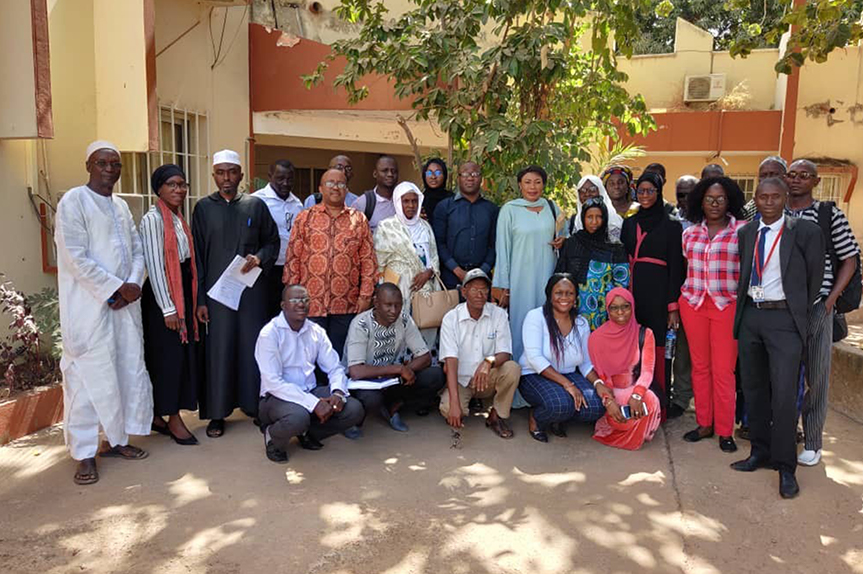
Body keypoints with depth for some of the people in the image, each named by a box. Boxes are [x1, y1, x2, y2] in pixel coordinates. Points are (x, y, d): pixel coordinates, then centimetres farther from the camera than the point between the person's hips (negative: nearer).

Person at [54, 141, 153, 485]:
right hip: (89, 306, -7)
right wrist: (117, 288, -14)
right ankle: (84, 453, 10)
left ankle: (117, 438, 24)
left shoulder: (121, 205, 15)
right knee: (89, 377, -2)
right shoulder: (74, 201, -7)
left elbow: (137, 249, 12)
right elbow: (75, 258, -15)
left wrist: (134, 283, -6)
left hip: (125, 303, 7)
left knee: (128, 370, 10)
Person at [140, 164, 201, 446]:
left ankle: (158, 415, 22)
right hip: (162, 296, -8)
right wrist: (168, 309, -17)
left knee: (185, 355, 10)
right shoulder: (153, 219, -11)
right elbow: (154, 266, -15)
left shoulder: (178, 217, 12)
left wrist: (193, 301, 12)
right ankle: (173, 419, 10)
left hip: (183, 292, 8)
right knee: (168, 357, -1)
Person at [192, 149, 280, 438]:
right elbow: (197, 255, 3)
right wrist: (199, 299, -2)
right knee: (218, 350, 3)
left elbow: (273, 241, 12)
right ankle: (217, 413, 14)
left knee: (253, 348, 5)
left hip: (252, 290, 1)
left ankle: (256, 406, 18)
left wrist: (259, 257, -11)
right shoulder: (203, 207, 4)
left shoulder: (256, 205, 5)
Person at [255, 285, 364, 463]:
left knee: (354, 409, -15)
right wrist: (314, 403, -26)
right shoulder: (269, 333, -12)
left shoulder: (317, 332, 6)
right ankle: (274, 437, 0)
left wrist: (338, 391, -17)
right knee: (298, 417, -38)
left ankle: (308, 433, 11)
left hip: (310, 392, 6)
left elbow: (335, 368, 7)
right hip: (277, 397, -6)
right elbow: (273, 382, -20)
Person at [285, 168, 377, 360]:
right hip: (310, 304, -1)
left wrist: (365, 296, 1)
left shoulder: (359, 220, 8)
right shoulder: (305, 218, 5)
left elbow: (368, 260, 6)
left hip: (347, 306, 1)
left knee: (339, 357, 9)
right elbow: (293, 258, 4)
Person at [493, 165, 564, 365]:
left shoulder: (552, 207, 9)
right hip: (521, 278, -3)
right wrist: (504, 287, -6)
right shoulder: (509, 210, -2)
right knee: (521, 321, -1)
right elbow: (502, 248, -3)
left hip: (547, 275, 3)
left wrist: (562, 241, -1)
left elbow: (562, 234, 25)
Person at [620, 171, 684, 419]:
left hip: (658, 293, -4)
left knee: (656, 349, -2)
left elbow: (676, 267, -2)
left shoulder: (671, 225, 1)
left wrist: (673, 305, -8)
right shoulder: (629, 223, 14)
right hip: (632, 291, 4)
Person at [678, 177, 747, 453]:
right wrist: (675, 306, 14)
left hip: (727, 305, -3)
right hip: (693, 304, 4)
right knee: (699, 367, 8)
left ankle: (725, 431, 9)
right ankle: (704, 424, 19)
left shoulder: (742, 230, -1)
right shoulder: (690, 232, 10)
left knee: (724, 370, -2)